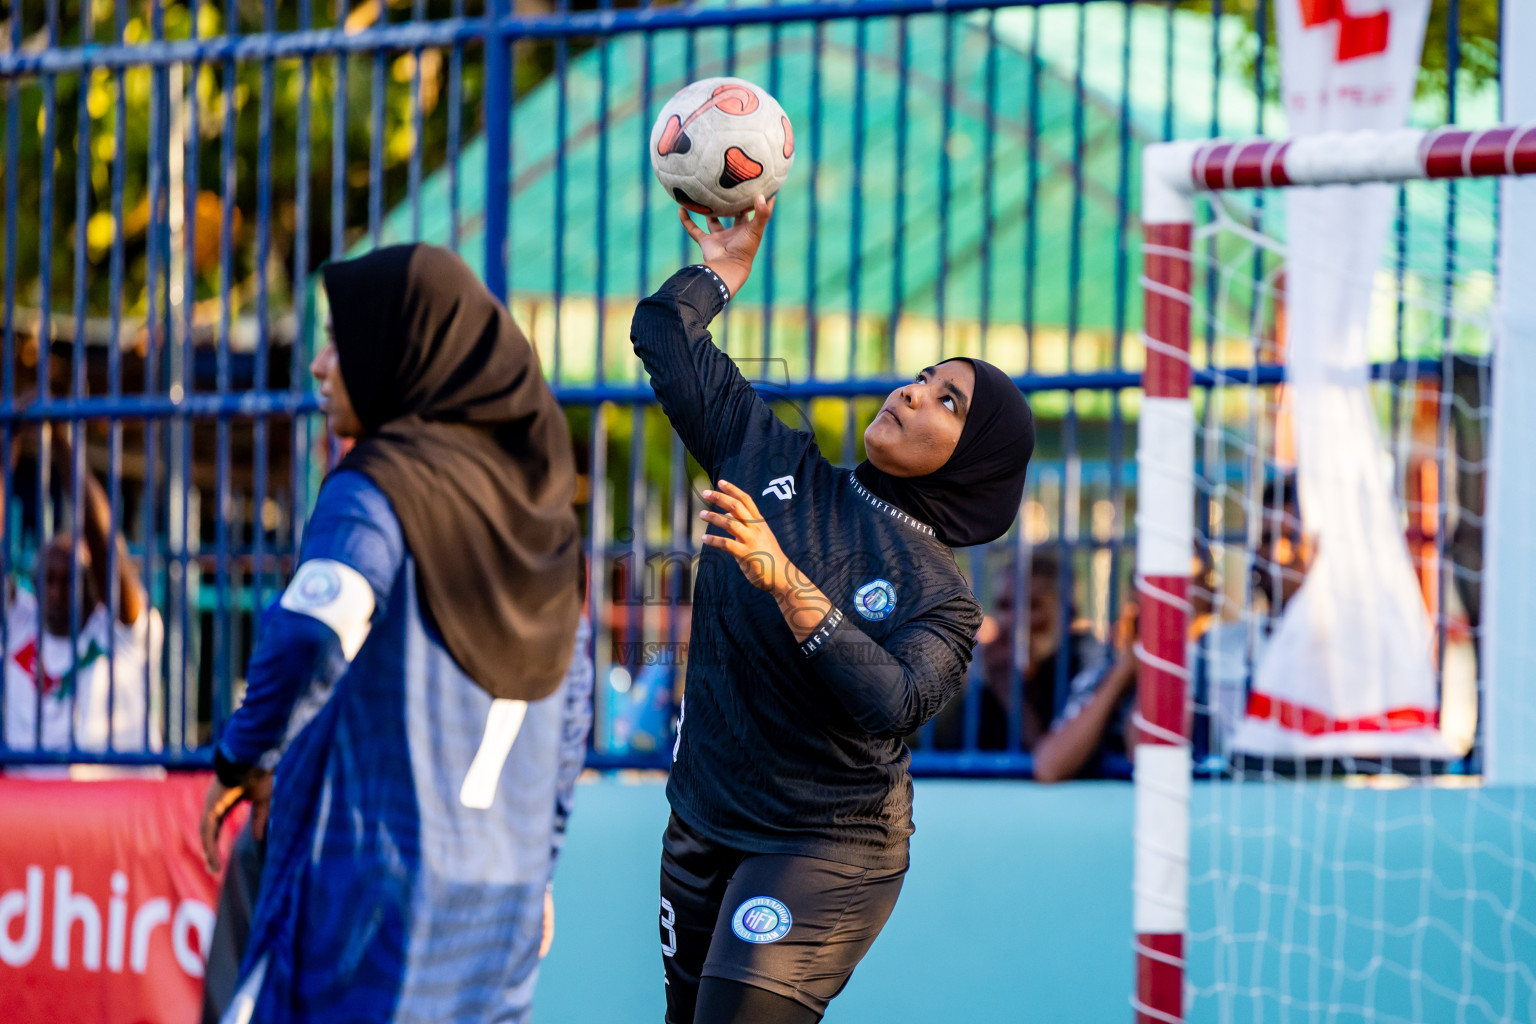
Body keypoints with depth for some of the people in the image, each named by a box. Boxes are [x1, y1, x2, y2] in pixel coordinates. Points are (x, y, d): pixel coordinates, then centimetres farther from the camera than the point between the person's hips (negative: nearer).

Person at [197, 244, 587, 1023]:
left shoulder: (382, 485, -10)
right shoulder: (535, 505, 13)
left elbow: (310, 638, -29)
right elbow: (563, 724, 20)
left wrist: (245, 755, -13)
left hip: (373, 883, -7)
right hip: (501, 910, 7)